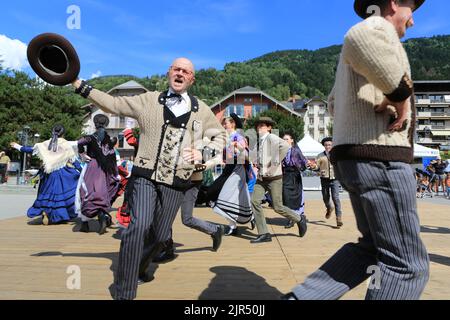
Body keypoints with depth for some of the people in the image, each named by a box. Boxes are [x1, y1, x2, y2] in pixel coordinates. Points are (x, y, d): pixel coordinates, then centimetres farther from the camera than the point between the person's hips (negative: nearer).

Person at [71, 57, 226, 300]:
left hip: (176, 182, 2)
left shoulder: (201, 110, 10)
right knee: (139, 226, -20)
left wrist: (203, 153, 0)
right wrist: (78, 84, 3)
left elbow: (219, 136, 18)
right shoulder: (149, 100, 8)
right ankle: (124, 292, -4)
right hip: (145, 176, -2)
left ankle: (138, 268, 43)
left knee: (160, 235, 11)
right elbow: (113, 104, 8)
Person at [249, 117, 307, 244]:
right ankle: (264, 234, 2)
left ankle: (300, 219, 25)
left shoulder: (272, 137, -10)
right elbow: (253, 156, 31)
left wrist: (275, 163, -25)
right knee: (255, 201, -6)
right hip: (261, 178, 7)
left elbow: (285, 146, -30)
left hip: (274, 177, -7)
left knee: (278, 207, -2)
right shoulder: (258, 141, 15)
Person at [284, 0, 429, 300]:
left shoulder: (354, 60, 26)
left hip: (356, 159, 10)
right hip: (381, 160, -10)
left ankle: (302, 297, 13)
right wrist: (401, 94, -22)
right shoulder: (378, 26, -4)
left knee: (374, 247, 18)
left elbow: (335, 103, 40)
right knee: (407, 265, -1)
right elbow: (361, 39, -32)